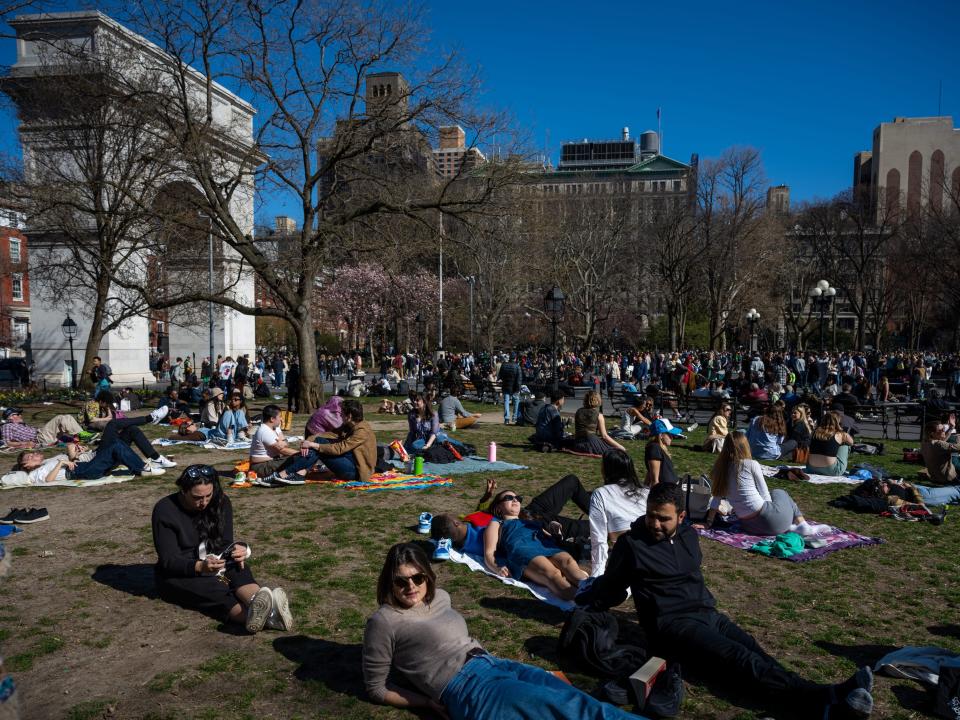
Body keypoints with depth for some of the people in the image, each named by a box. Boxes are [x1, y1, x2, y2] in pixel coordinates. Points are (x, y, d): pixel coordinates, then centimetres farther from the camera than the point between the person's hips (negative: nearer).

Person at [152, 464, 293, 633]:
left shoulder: (221, 502, -2)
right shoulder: (164, 510, -15)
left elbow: (225, 543, -2)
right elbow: (168, 560, -19)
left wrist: (236, 550, -27)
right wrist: (200, 567, -38)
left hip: (214, 563, 4)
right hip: (176, 575, -4)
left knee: (239, 568, -30)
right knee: (216, 590, -34)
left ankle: (259, 605, -63)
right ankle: (266, 617, -62)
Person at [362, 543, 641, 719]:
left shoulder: (439, 597, 16)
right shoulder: (383, 622, -5)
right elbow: (377, 688, 0)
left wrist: (479, 652, 15)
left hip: (492, 664, 8)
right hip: (466, 688, -7)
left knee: (567, 692, -16)